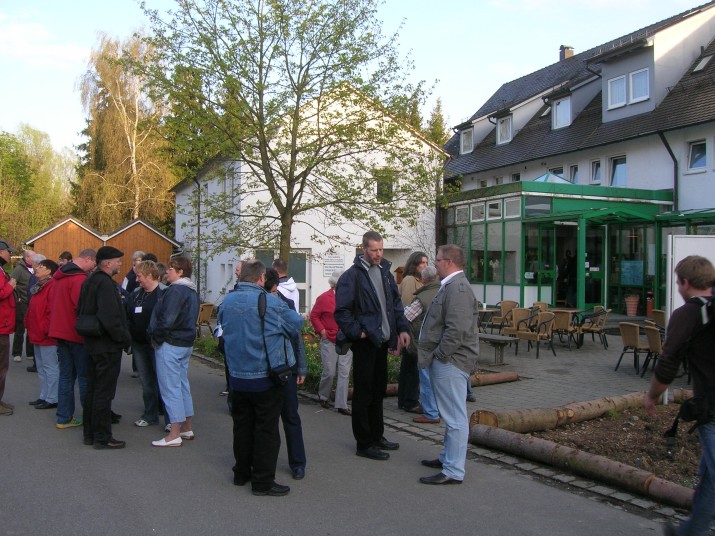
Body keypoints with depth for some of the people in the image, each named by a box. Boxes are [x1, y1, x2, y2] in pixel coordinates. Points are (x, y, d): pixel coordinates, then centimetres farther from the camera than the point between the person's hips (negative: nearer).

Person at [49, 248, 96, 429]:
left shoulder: (60, 276, 10)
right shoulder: (79, 279, -19)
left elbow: (54, 305, 16)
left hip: (60, 332, 8)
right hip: (76, 334, -8)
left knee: (66, 375, 13)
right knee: (85, 377, 1)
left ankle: (64, 418, 15)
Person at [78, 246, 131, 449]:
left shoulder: (90, 281, 12)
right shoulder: (105, 284, -19)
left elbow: (81, 311, 21)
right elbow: (110, 319, -27)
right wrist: (125, 339, -16)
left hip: (92, 344, 10)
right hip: (107, 346, -10)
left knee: (92, 390, 16)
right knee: (104, 392, -2)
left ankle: (90, 433, 26)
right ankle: (102, 438, 6)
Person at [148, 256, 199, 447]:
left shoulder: (175, 290, -19)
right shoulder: (192, 291, 12)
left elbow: (167, 320, -24)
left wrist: (156, 337, -9)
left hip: (170, 345, -10)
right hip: (186, 343, 10)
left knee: (170, 388, -4)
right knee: (183, 385, 16)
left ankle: (174, 435, 0)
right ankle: (187, 428, 24)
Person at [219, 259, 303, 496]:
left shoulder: (227, 302, 0)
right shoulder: (270, 302, -17)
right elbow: (296, 324, -8)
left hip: (237, 377, 6)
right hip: (266, 378, -6)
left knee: (242, 425, 19)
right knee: (266, 429, 3)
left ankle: (242, 472, 30)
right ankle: (263, 481, 8)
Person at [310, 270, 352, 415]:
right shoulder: (324, 298, -5)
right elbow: (314, 315, -2)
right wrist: (322, 331, -8)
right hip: (329, 342, -3)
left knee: (344, 373, 1)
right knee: (329, 372, 2)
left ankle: (342, 405, 7)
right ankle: (323, 396, 29)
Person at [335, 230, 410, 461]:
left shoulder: (385, 272, 12)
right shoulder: (352, 275, -10)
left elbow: (396, 303, 16)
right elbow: (341, 311, -13)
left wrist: (402, 329, 6)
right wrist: (357, 332, -18)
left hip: (382, 340, 7)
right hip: (365, 342, -7)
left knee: (378, 391, 16)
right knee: (363, 394, 1)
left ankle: (377, 436, 28)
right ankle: (364, 443, 9)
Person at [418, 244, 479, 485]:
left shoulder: (458, 288, -19)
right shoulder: (451, 286, 17)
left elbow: (456, 330, -26)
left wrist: (438, 356, -17)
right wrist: (434, 357, 19)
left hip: (450, 362, -11)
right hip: (445, 361, 11)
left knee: (455, 418, -5)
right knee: (451, 416, 20)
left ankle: (453, 472, 1)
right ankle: (448, 458, 32)